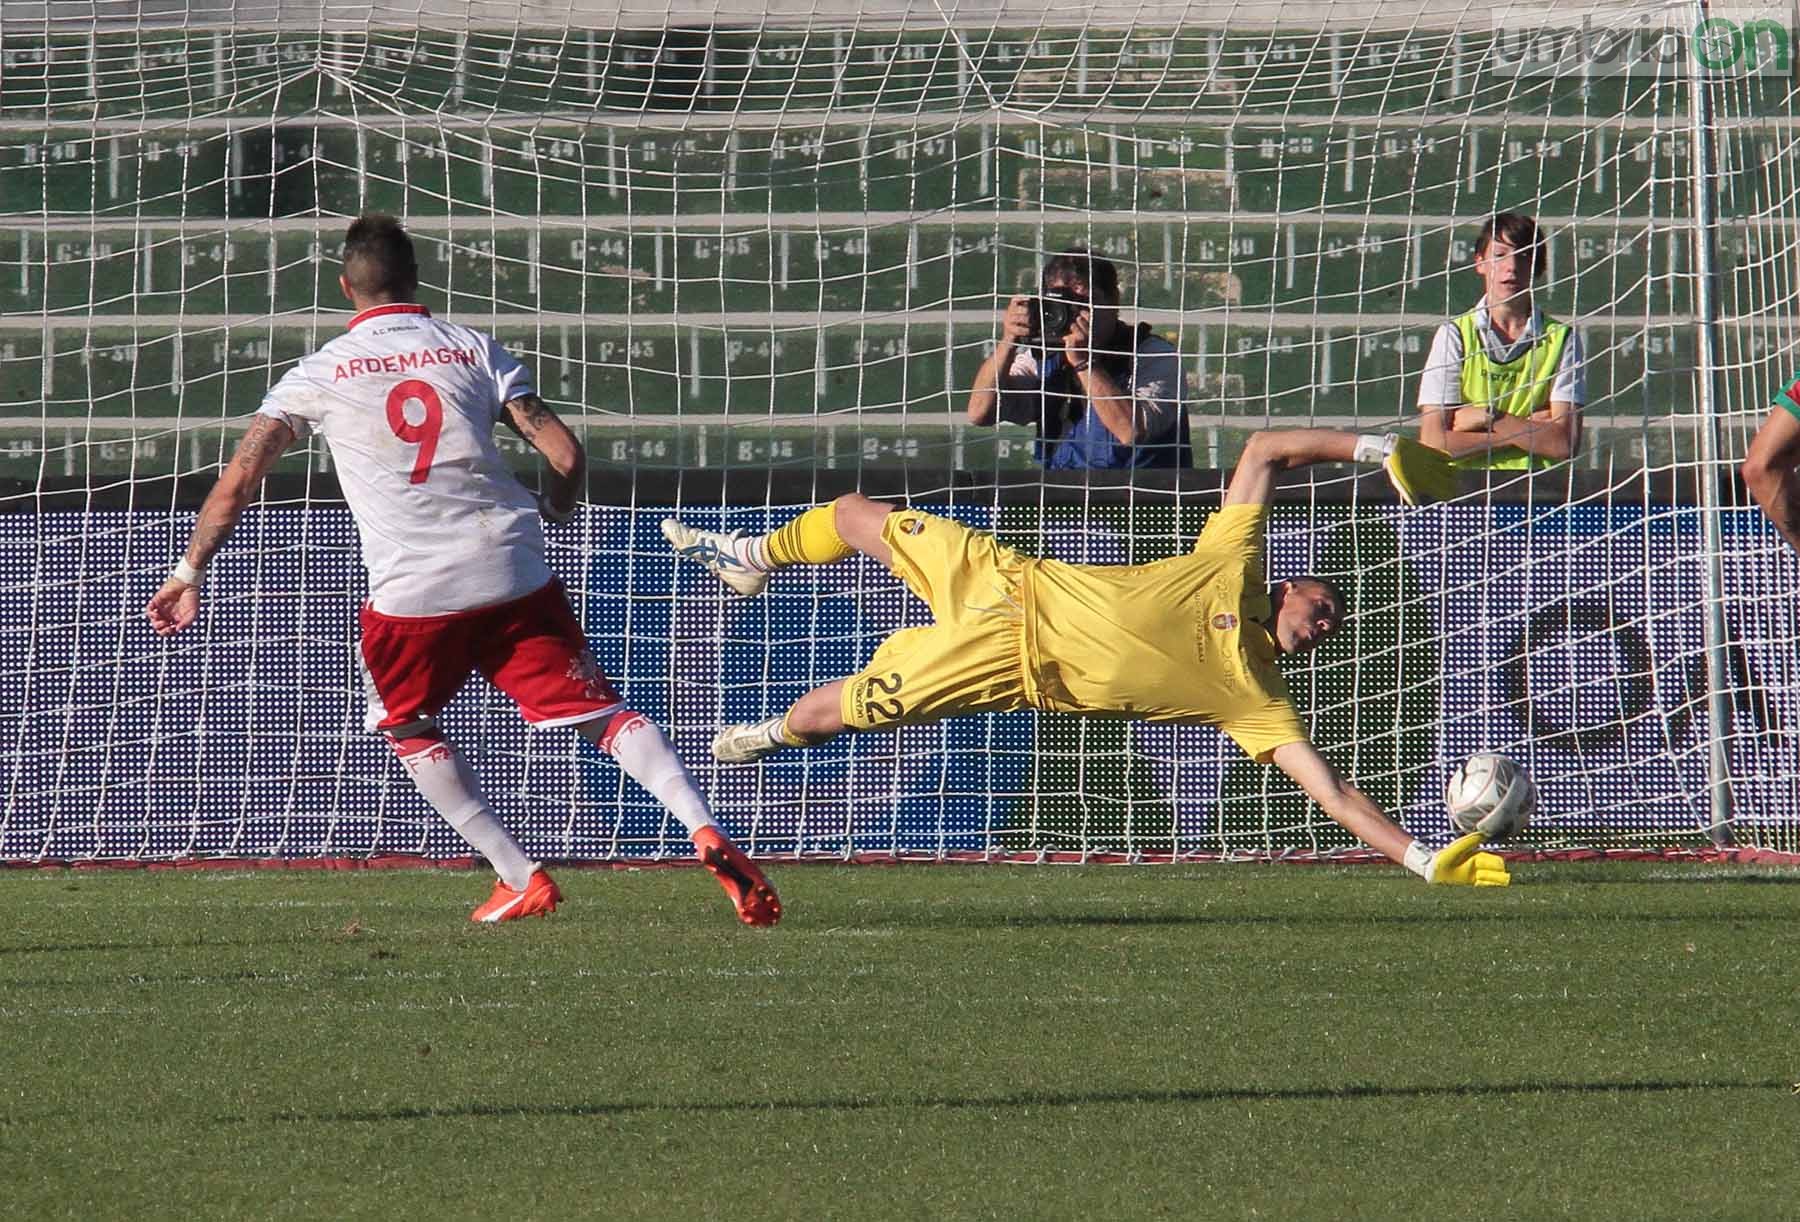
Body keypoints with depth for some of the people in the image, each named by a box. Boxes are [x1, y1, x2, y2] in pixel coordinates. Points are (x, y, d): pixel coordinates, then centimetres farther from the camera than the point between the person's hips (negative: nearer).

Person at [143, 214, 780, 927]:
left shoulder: (318, 376, 6)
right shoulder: (472, 351, 9)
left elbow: (236, 483, 4)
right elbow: (565, 454, 4)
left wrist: (190, 571, 17)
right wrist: (551, 513, 26)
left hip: (411, 593, -1)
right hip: (514, 574, 1)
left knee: (406, 728, 23)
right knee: (600, 714, 4)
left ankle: (521, 879, 13)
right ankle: (704, 831, -18)